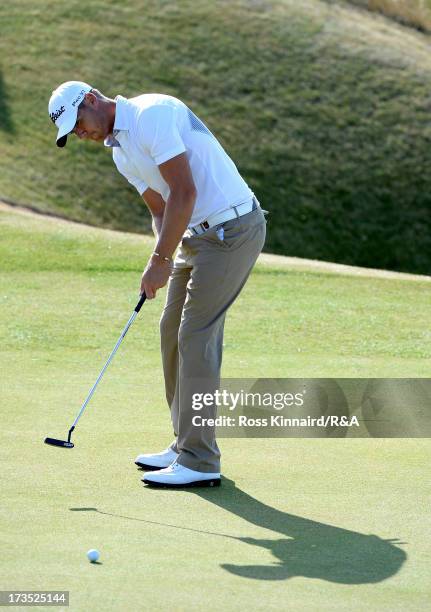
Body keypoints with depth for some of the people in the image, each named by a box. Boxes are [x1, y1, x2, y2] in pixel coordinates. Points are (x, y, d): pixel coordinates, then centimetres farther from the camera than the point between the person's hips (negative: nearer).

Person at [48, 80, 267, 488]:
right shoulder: (120, 153, 14)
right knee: (172, 331, 13)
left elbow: (185, 192, -22)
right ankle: (186, 445, 22)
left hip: (232, 228, -10)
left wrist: (160, 259, -18)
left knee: (196, 336, -9)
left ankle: (200, 463, -4)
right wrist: (163, 262, -3)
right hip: (200, 233, 10)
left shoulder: (151, 114, -17)